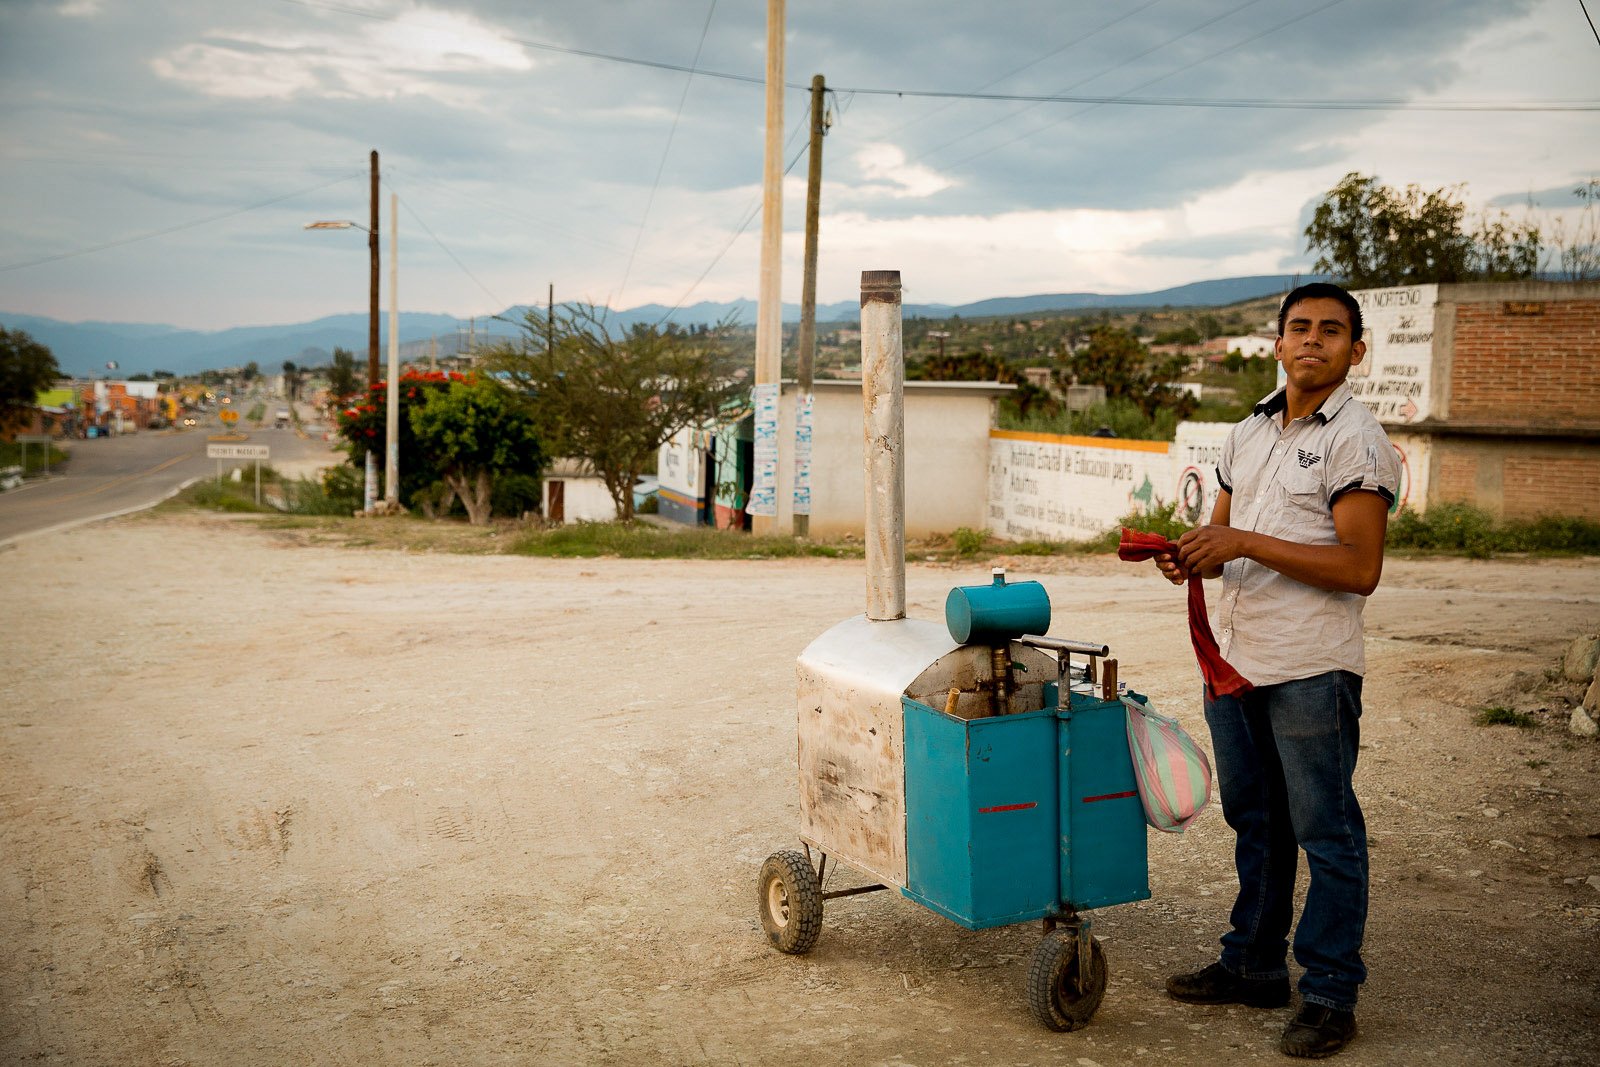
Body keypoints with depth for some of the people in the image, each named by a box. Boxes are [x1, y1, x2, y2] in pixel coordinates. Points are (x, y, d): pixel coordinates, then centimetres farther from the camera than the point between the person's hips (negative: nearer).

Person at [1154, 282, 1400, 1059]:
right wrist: (1192, 557, -2)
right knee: (1254, 822, 17)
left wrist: (1247, 544, -22)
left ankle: (1330, 995, 13)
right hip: (1235, 661, 7)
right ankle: (1253, 966, 30)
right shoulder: (1248, 434, 13)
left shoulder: (1356, 441, -9)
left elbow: (1360, 568, -18)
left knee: (1326, 834, 2)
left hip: (1312, 671, -7)